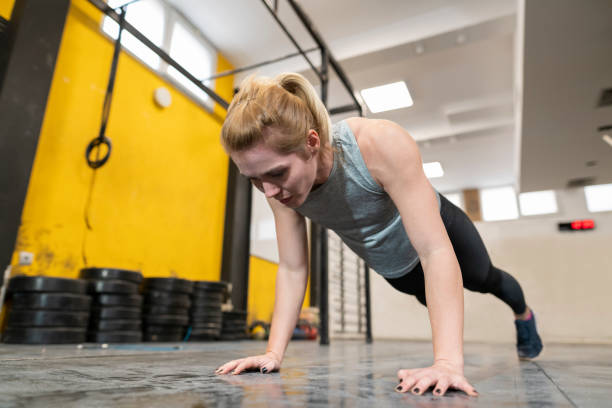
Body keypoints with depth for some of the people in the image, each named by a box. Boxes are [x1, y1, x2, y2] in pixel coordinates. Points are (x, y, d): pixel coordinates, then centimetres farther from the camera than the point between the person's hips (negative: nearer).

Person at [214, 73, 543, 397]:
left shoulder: (380, 144, -45)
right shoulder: (279, 186, -29)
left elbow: (435, 251, -45)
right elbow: (291, 269, -21)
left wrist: (448, 362, -50)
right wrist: (274, 352, -26)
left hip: (437, 226, -3)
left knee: (484, 279, 29)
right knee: (431, 301, 32)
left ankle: (524, 314, 63)